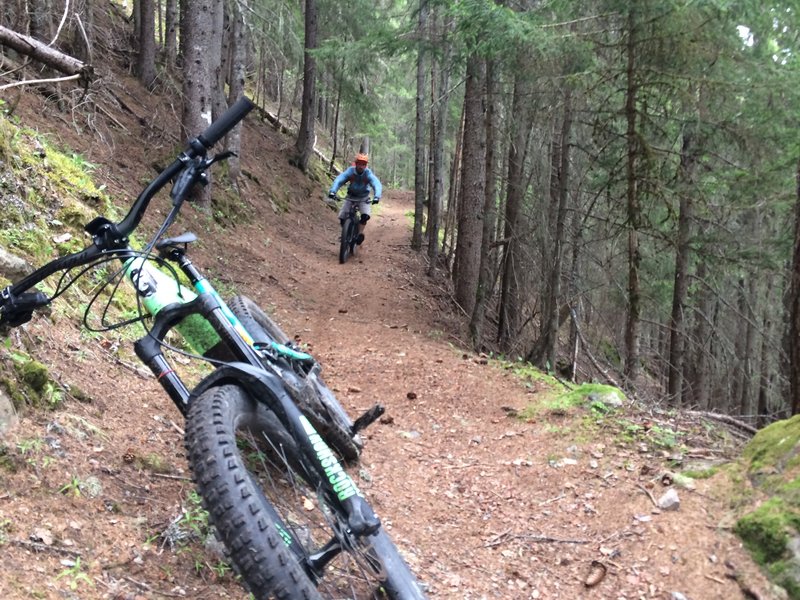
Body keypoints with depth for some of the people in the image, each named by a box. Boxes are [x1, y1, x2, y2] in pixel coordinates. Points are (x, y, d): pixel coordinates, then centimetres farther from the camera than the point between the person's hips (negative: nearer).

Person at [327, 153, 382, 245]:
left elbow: (377, 185, -36)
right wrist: (332, 191, -55)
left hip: (363, 198, -1)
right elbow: (338, 180, -36)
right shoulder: (350, 171, -22)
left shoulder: (368, 174, -22)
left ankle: (360, 233, -9)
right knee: (342, 217, -12)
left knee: (365, 215, -27)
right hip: (350, 197, 1)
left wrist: (376, 197, -56)